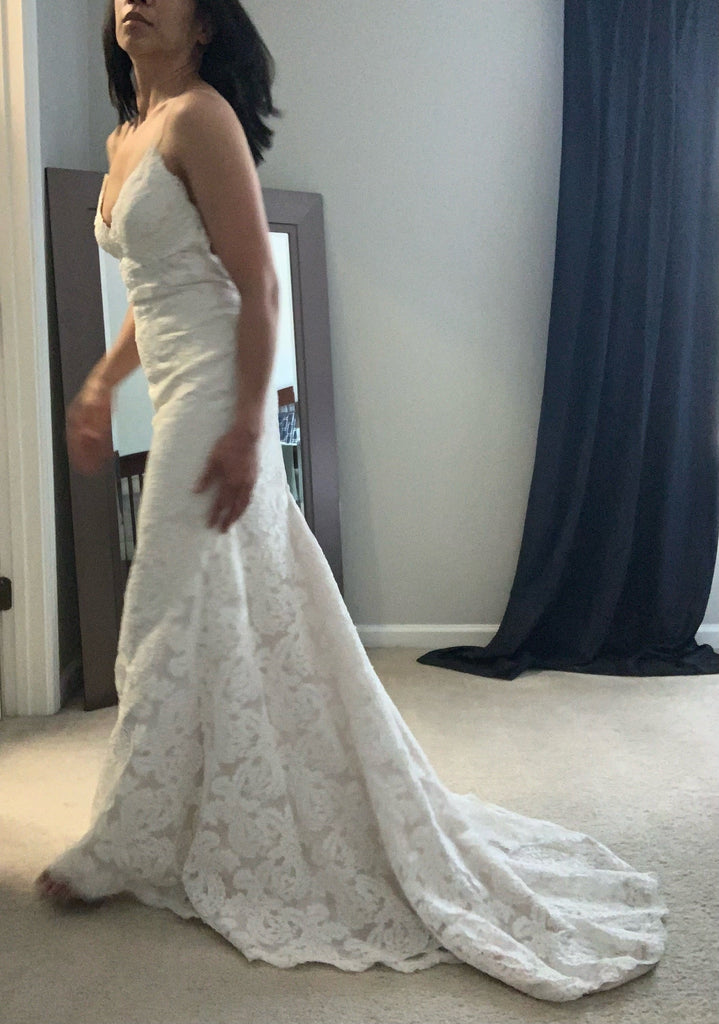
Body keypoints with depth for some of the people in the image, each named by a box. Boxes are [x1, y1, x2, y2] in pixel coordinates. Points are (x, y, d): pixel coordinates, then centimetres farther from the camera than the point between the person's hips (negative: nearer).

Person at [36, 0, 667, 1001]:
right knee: (240, 617, 14)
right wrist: (99, 385, 20)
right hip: (177, 399, 9)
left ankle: (127, 849, 14)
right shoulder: (127, 136, 17)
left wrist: (244, 426, -21)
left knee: (178, 621, -1)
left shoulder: (200, 116, -11)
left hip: (211, 401, -9)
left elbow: (257, 287, -17)